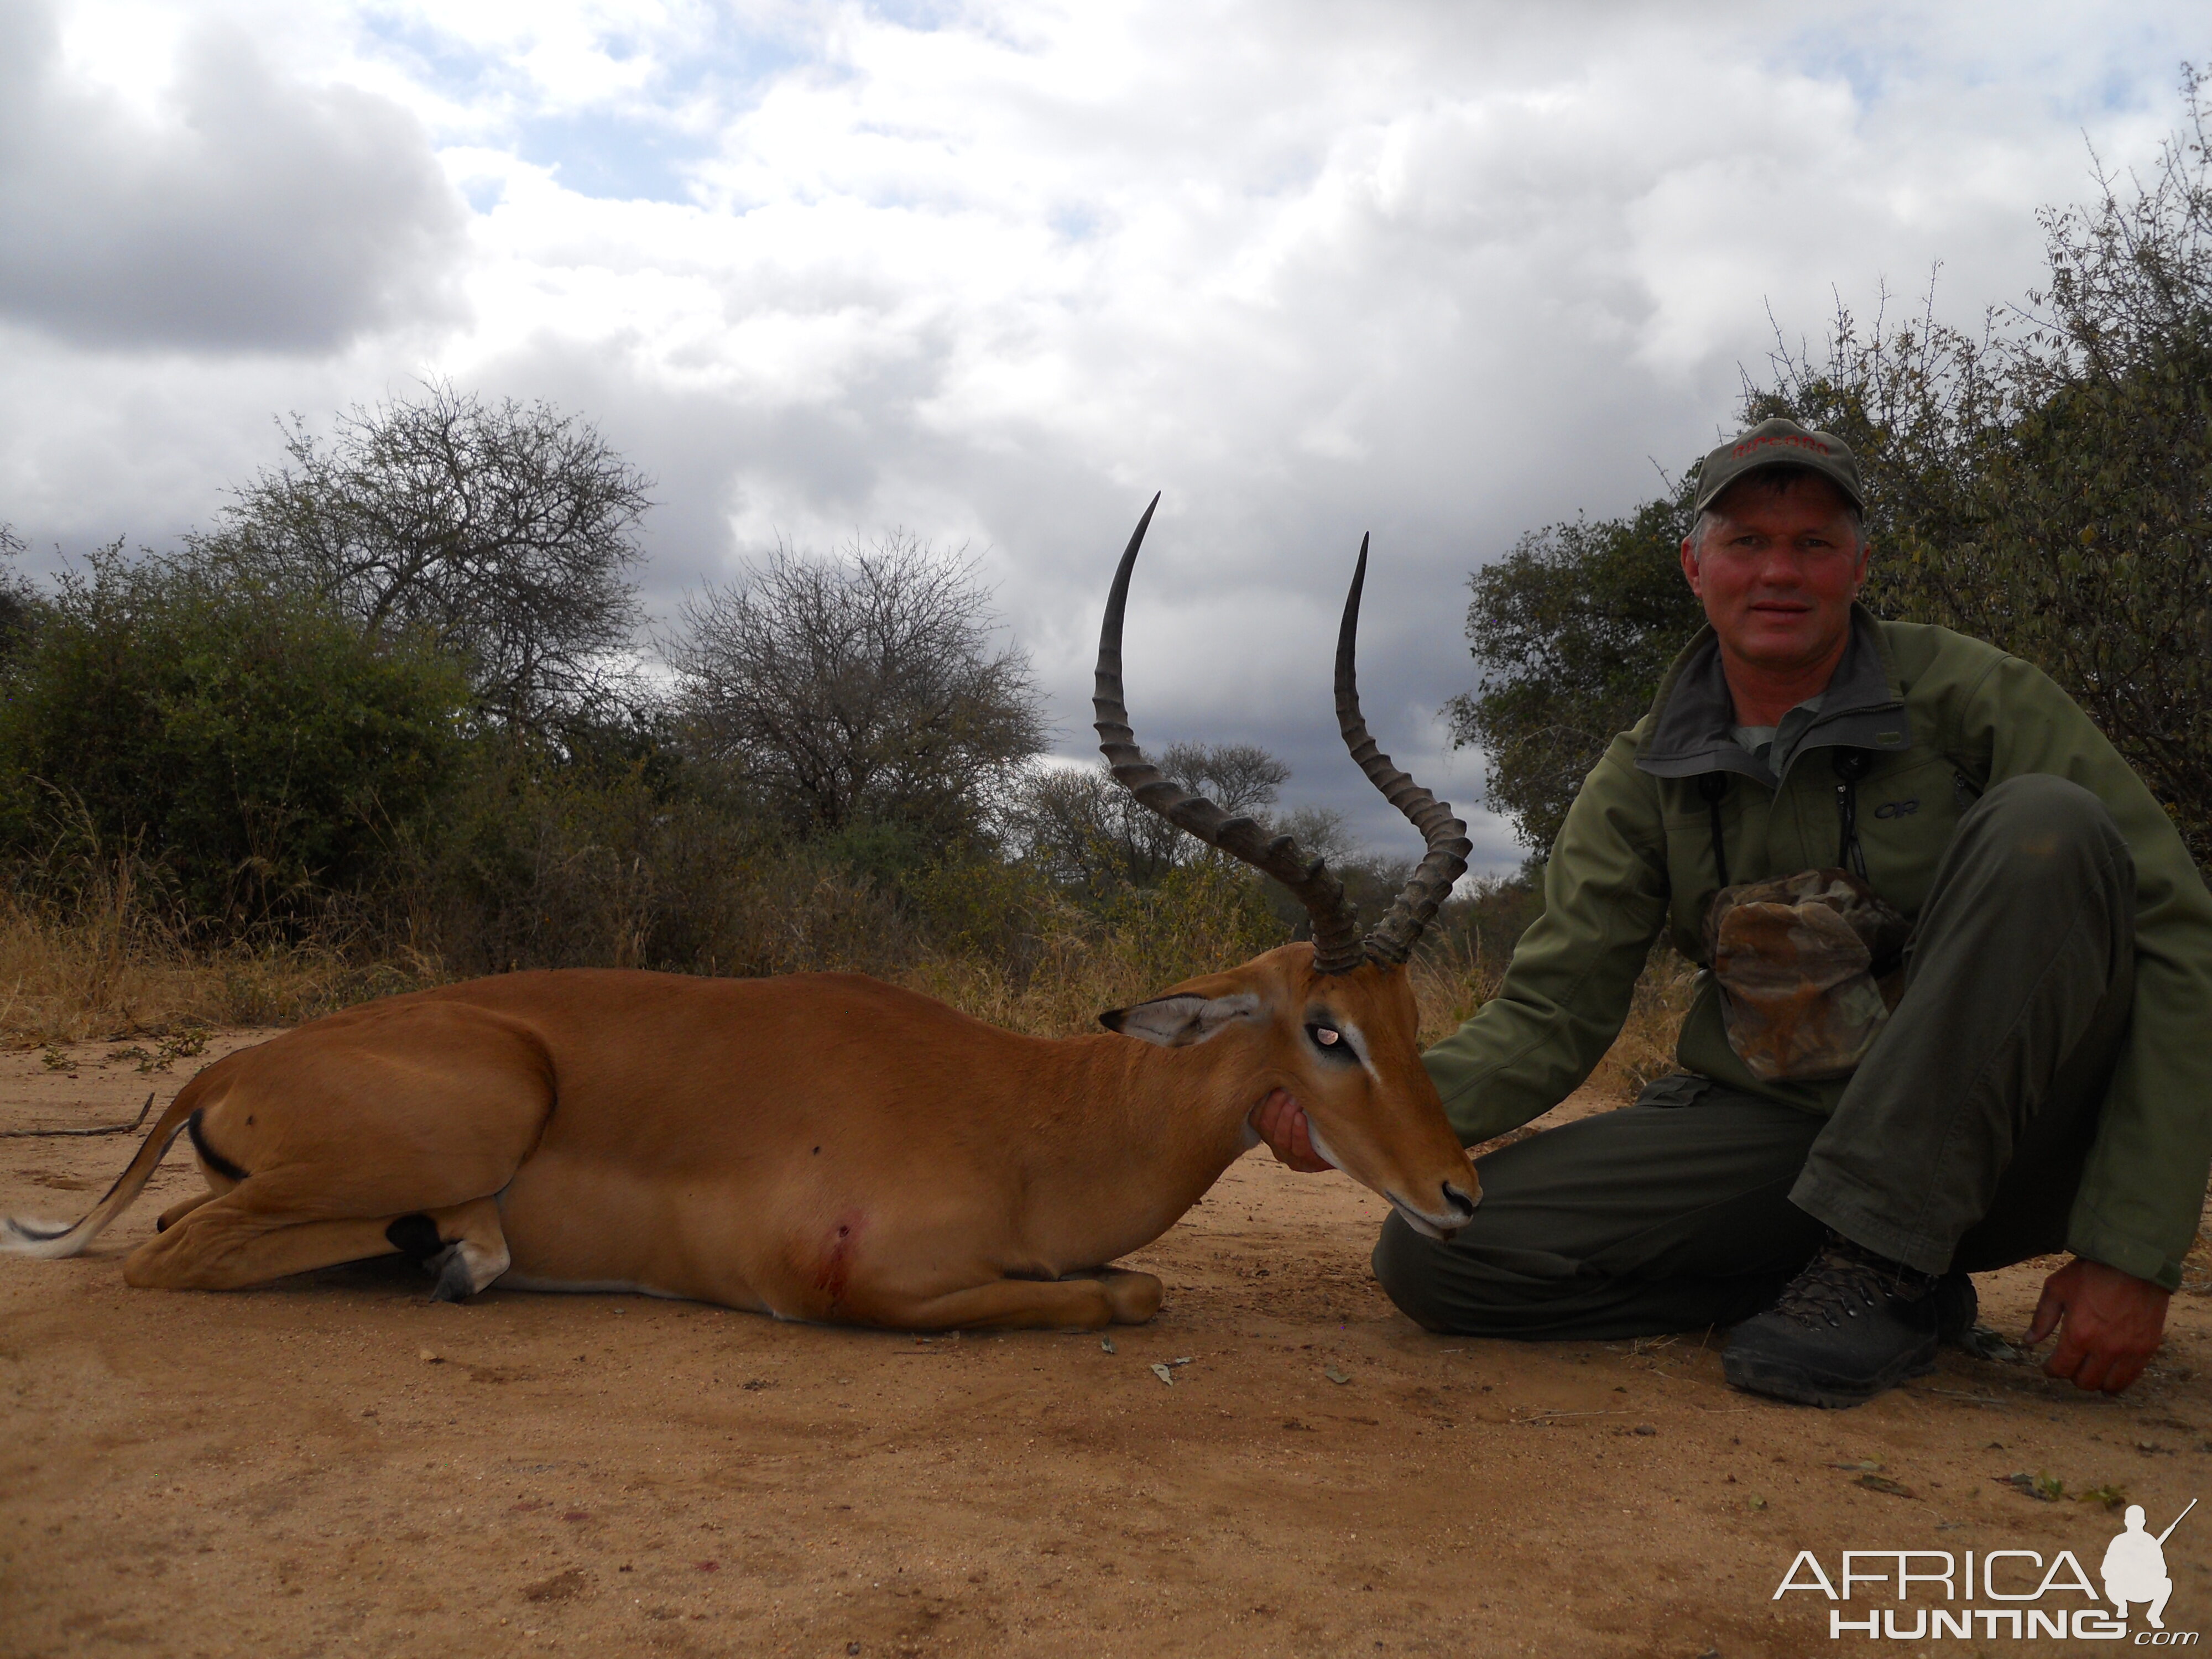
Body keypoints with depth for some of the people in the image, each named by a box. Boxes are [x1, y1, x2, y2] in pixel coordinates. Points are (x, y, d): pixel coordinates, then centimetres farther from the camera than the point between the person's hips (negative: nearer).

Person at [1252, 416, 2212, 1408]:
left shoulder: (1967, 695, -6)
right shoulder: (1642, 781, 2)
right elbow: (1553, 1013, -3)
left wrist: (2132, 1249, -18)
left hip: (1993, 1140, -2)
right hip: (1768, 1129, 3)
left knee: (2045, 823, -27)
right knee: (1434, 1253, -17)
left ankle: (1881, 1268, -19)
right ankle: (1894, 1270, -6)